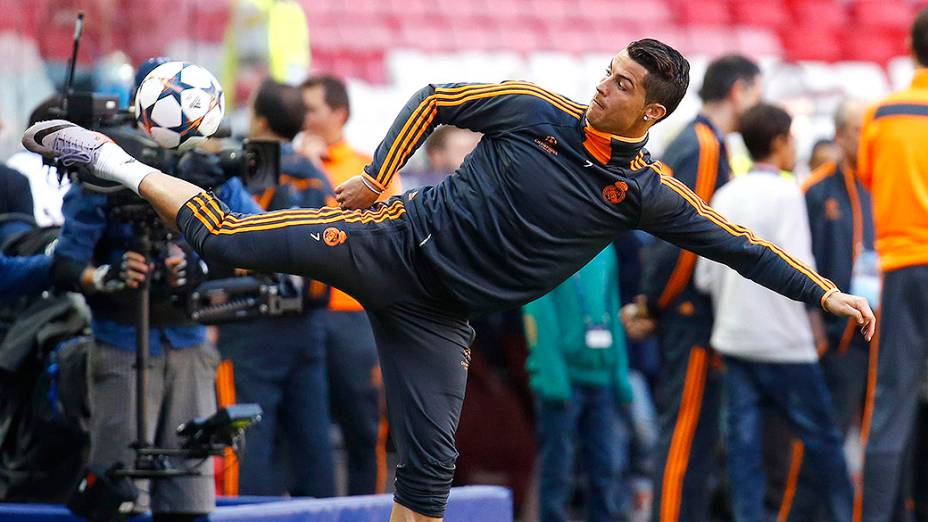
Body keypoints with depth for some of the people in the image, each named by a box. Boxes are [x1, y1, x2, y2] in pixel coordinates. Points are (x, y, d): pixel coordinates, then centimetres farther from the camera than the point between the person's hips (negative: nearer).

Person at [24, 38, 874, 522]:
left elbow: (738, 245, 0)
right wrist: (379, 172, 1)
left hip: (443, 313, 2)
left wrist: (826, 293, -2)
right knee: (229, 238, -15)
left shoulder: (645, 192, -2)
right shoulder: (536, 110, -4)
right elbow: (436, 99, 7)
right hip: (399, 242, -1)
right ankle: (117, 163, 6)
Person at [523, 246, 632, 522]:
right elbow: (538, 311, -12)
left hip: (601, 376, 6)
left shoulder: (604, 247, 13)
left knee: (606, 468, 5)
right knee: (557, 470, -1)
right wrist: (552, 376, -18)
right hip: (562, 378, -6)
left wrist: (620, 374, 10)